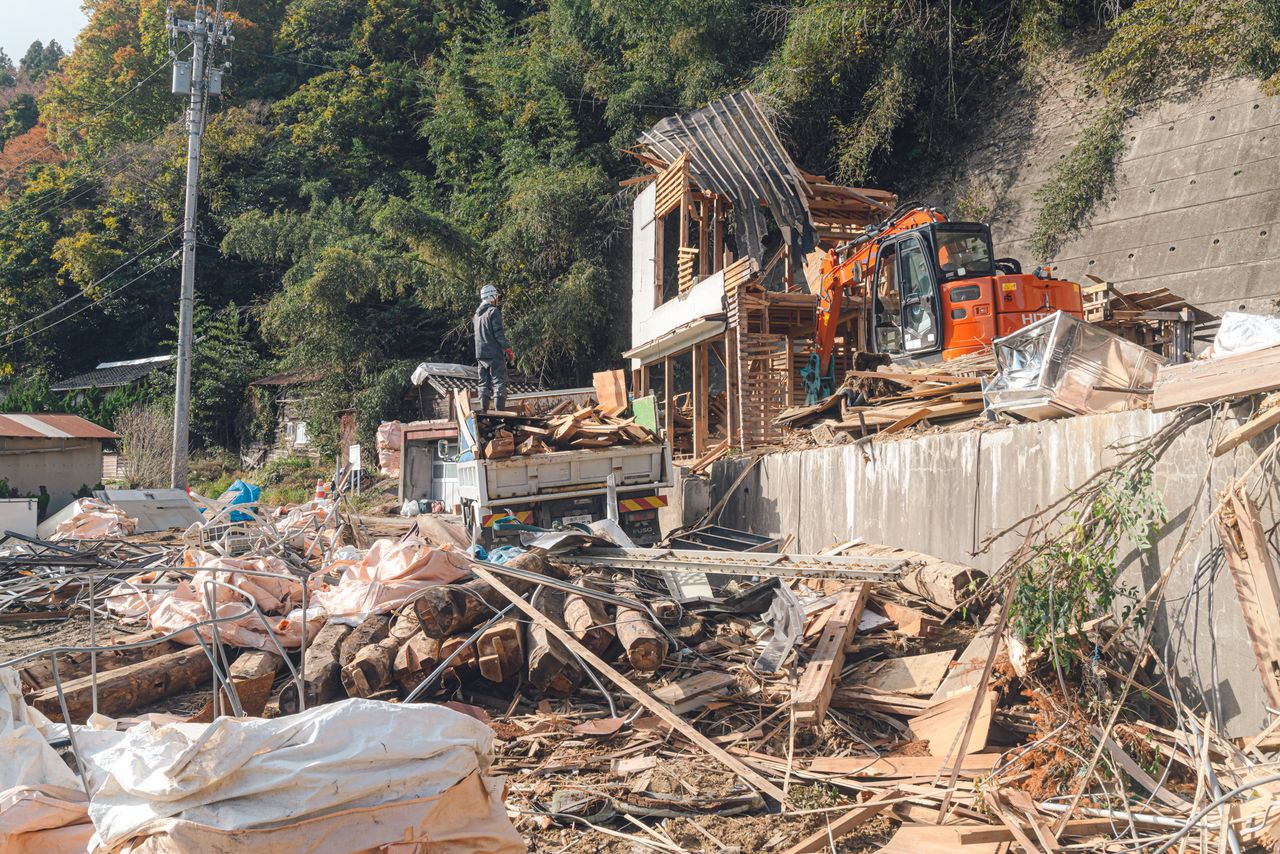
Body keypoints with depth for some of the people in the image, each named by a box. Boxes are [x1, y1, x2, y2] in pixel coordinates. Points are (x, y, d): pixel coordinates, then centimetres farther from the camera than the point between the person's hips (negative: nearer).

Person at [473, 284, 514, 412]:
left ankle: (483, 412, 7)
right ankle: (500, 411, -13)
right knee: (499, 383, -6)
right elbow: (499, 333, -14)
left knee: (484, 385, 10)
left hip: (480, 355, 7)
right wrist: (508, 350, -12)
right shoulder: (494, 311, -9)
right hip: (494, 354, -7)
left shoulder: (477, 314, 15)